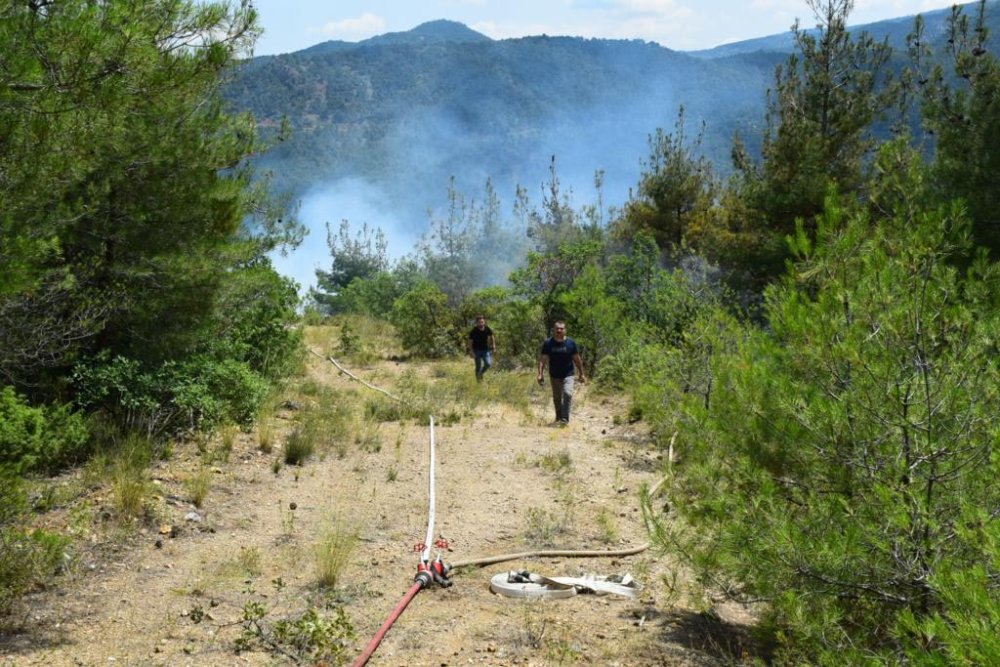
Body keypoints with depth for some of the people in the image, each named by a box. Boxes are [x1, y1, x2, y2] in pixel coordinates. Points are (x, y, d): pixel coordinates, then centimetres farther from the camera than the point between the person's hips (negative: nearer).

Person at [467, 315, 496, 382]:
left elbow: (492, 337, 7)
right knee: (478, 366, -1)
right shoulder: (474, 331, -18)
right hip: (476, 350, -3)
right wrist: (471, 351, -16)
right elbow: (470, 342, -10)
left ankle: (481, 374, 17)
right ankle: (478, 379, 16)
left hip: (485, 350, 3)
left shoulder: (487, 329, -10)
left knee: (488, 364, -11)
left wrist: (494, 347, 4)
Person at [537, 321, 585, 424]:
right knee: (557, 398, 12)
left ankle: (564, 419, -19)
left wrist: (581, 374, 5)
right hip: (554, 376, 2)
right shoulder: (548, 344, -3)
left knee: (567, 394, -21)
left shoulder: (571, 343, -4)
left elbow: (577, 359, 3)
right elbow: (542, 360, -3)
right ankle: (558, 418, 31)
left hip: (568, 376, -2)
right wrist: (540, 374, -13)